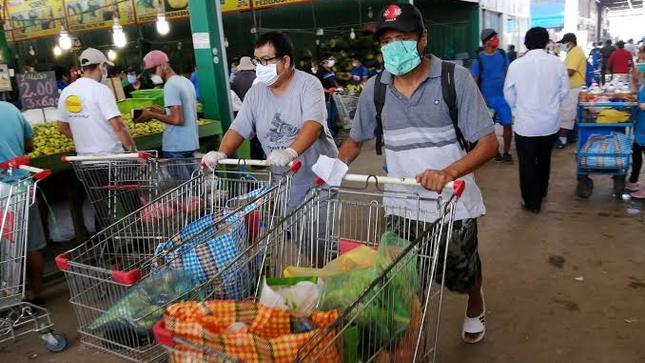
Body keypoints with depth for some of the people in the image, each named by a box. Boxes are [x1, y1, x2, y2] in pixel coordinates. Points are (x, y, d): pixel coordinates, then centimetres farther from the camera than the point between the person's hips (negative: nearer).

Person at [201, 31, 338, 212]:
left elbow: (313, 124, -26)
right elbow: (238, 129, 4)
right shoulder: (255, 92, 4)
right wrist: (221, 153, -16)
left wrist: (291, 152, -43)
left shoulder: (309, 84, -11)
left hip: (320, 178, -4)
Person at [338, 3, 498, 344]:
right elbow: (355, 139, 12)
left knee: (460, 273, 18)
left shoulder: (455, 79, -12)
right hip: (401, 206, 2)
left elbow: (489, 142, -15)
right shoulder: (374, 89, -1)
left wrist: (447, 173, -32)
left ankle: (475, 307, 53)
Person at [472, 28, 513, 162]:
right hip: (488, 98, -2)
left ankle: (506, 153, 12)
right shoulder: (479, 59, -7)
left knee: (508, 124, -1)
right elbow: (475, 81, -6)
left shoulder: (502, 54, 4)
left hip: (504, 97, 3)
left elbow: (508, 73, 13)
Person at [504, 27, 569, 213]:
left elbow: (509, 94, -2)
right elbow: (564, 90, 1)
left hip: (525, 124, -3)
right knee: (544, 159, 23)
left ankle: (532, 203, 15)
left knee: (527, 164, 8)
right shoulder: (557, 63, -8)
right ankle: (542, 192, 42)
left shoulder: (516, 65, -12)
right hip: (550, 123, 3)